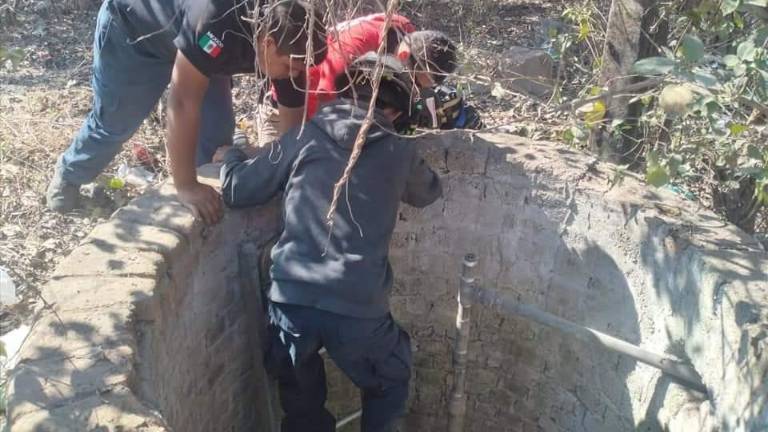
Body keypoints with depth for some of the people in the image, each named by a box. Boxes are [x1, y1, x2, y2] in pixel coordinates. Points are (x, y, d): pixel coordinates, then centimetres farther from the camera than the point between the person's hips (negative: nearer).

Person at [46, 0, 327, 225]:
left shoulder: (287, 45, -25)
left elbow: (293, 127, -16)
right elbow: (183, 104, -45)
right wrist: (186, 185, -42)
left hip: (198, 46, 5)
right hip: (130, 26, -5)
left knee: (217, 131, -6)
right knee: (114, 124, 10)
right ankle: (68, 177, 39)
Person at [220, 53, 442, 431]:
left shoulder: (303, 139, 3)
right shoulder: (400, 152, 4)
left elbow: (235, 190, 6)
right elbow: (429, 192, 25)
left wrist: (232, 154, 27)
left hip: (291, 299, 2)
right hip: (358, 308, -1)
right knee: (390, 384, 30)